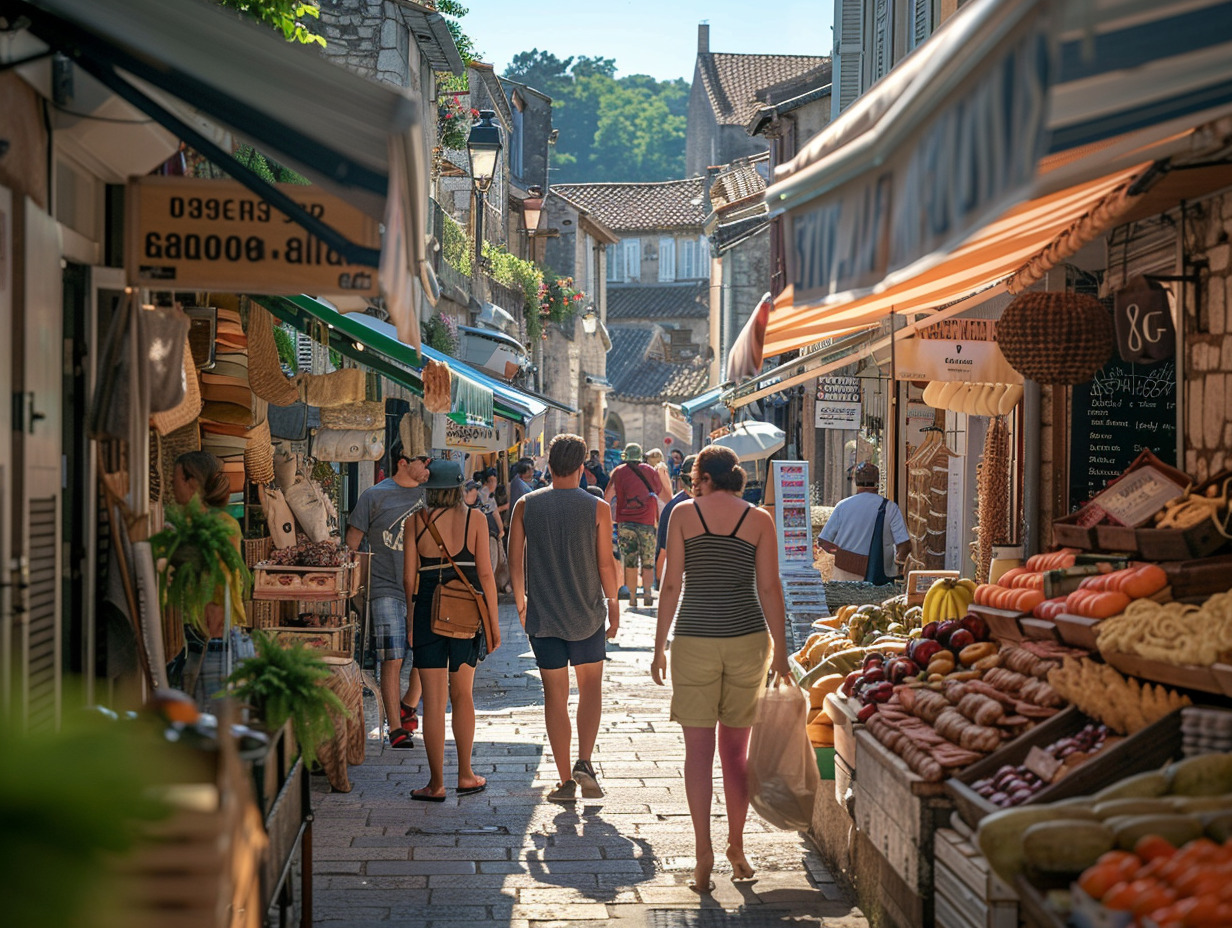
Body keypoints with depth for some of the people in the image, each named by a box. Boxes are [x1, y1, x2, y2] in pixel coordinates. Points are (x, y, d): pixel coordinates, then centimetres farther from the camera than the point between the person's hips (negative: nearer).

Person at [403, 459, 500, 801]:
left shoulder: (415, 521, -1)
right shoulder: (474, 519, -1)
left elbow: (409, 576, -1)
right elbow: (485, 574, -2)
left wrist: (410, 622, 9)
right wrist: (493, 621, 5)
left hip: (427, 608, -1)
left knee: (433, 699, 3)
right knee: (462, 694, 16)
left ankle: (437, 783, 4)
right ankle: (465, 775, 21)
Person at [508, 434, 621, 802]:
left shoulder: (525, 505, -2)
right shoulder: (597, 508, -6)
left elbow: (514, 560, 0)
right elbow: (606, 563, -6)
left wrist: (521, 601, 13)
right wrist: (613, 603, 8)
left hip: (542, 615, 1)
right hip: (587, 612, -1)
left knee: (555, 695, 7)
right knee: (591, 686, 15)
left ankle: (565, 780, 8)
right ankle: (584, 763, -3)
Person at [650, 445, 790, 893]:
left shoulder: (684, 513, 0)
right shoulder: (759, 520, 2)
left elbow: (671, 585, -1)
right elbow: (769, 588, -1)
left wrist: (659, 646, 5)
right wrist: (780, 650, 5)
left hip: (694, 638, -1)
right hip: (747, 638, 1)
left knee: (698, 748, 3)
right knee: (736, 748, 12)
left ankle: (704, 852, -3)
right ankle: (736, 846, 19)